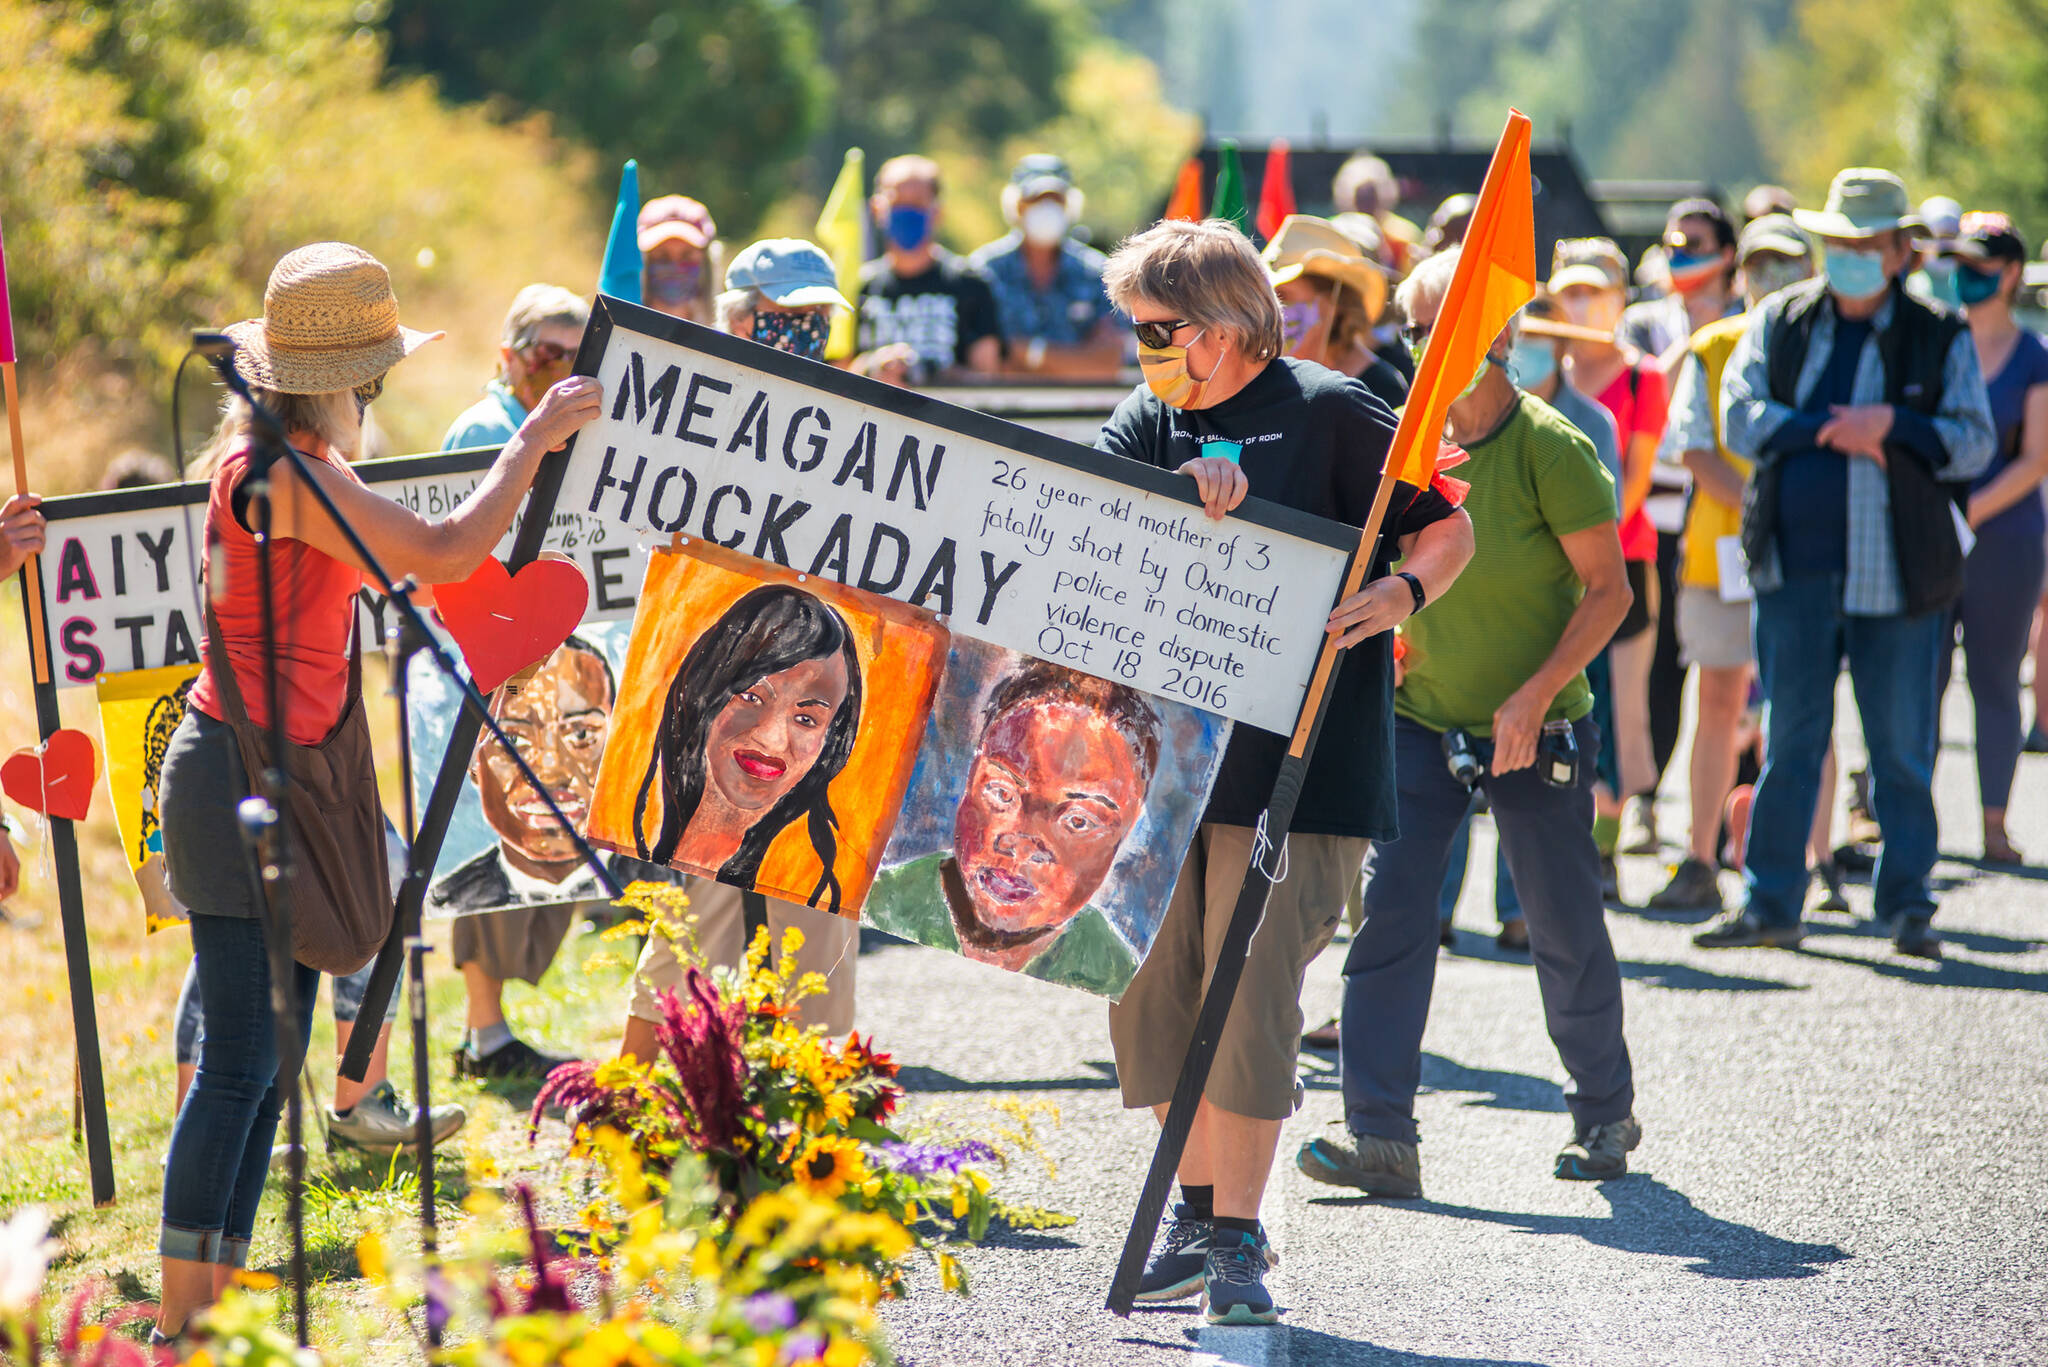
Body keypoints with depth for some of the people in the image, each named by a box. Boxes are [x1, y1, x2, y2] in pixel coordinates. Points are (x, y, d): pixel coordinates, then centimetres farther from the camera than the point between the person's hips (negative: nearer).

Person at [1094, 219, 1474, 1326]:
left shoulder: (1331, 411, -2)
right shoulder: (1152, 420, 13)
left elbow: (1449, 530, 1)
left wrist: (1399, 594, -20)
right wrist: (1186, 483, -24)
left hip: (1295, 760, -6)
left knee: (1248, 994, -10)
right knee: (1151, 989, 7)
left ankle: (1238, 1239, -3)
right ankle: (1197, 1212, 22)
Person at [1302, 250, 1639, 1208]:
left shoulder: (1547, 448, -13)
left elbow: (1608, 589, -13)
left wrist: (1534, 695, -21)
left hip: (1535, 735, -4)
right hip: (1419, 721, 4)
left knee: (1564, 928, 6)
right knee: (1389, 911, -8)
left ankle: (1605, 1113, 26)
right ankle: (1381, 1135, -10)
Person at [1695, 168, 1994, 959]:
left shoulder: (1940, 339, 5)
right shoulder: (1779, 322, 9)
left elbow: (1974, 442, -1)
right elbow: (1742, 419, 0)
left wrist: (1890, 427, -15)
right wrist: (1838, 432, -10)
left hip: (1899, 569, -1)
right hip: (1796, 567, 1)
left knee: (1902, 747, 3)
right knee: (1788, 737, 3)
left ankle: (1908, 906, 12)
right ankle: (1769, 902, 8)